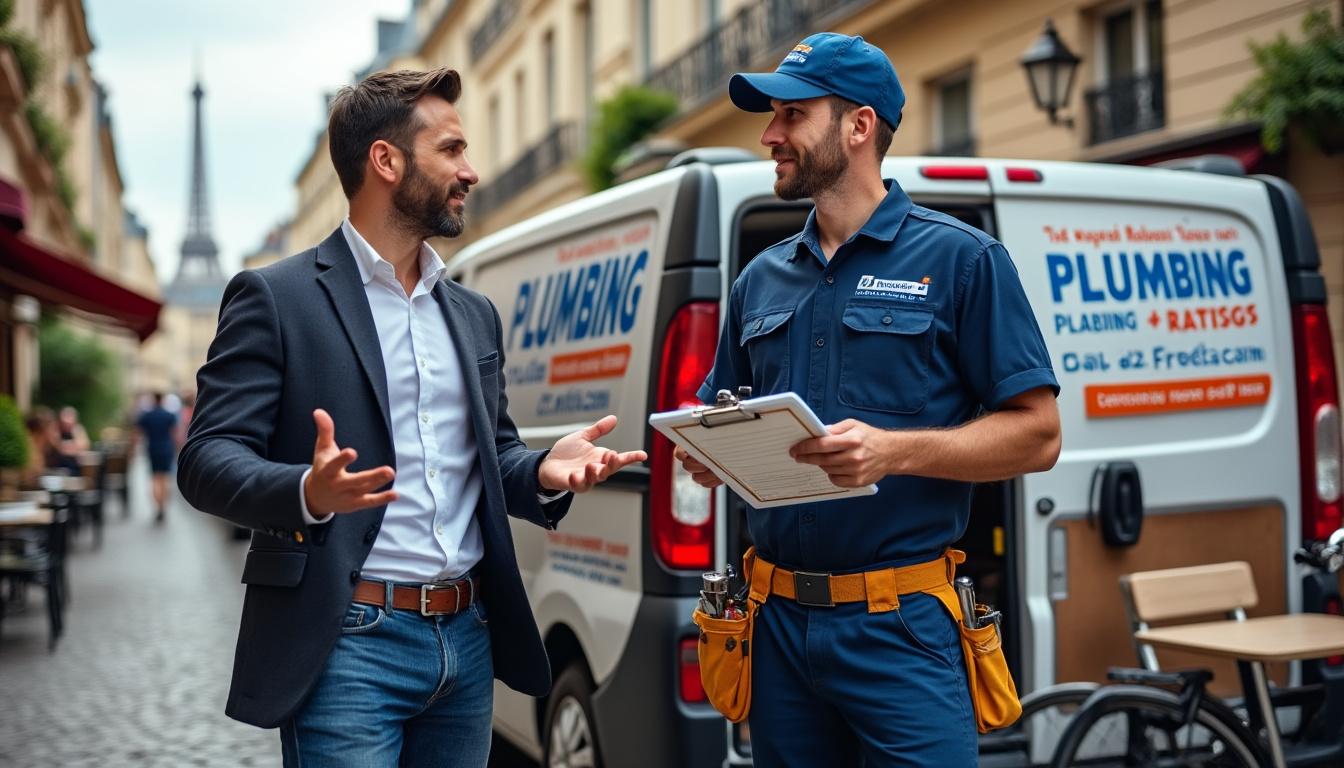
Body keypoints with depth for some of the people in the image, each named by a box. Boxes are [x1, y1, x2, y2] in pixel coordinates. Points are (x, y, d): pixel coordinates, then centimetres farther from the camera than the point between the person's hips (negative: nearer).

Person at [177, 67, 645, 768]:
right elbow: (206, 459, -9)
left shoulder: (473, 314, 16)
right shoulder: (276, 297, -3)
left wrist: (544, 472, -3)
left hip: (467, 640, 6)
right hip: (347, 644, -6)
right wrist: (310, 493, -28)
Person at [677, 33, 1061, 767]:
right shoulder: (760, 279, 12)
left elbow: (1036, 434, -7)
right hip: (779, 623, 5)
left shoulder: (959, 259, -3)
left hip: (901, 626, -5)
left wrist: (895, 451, -21)